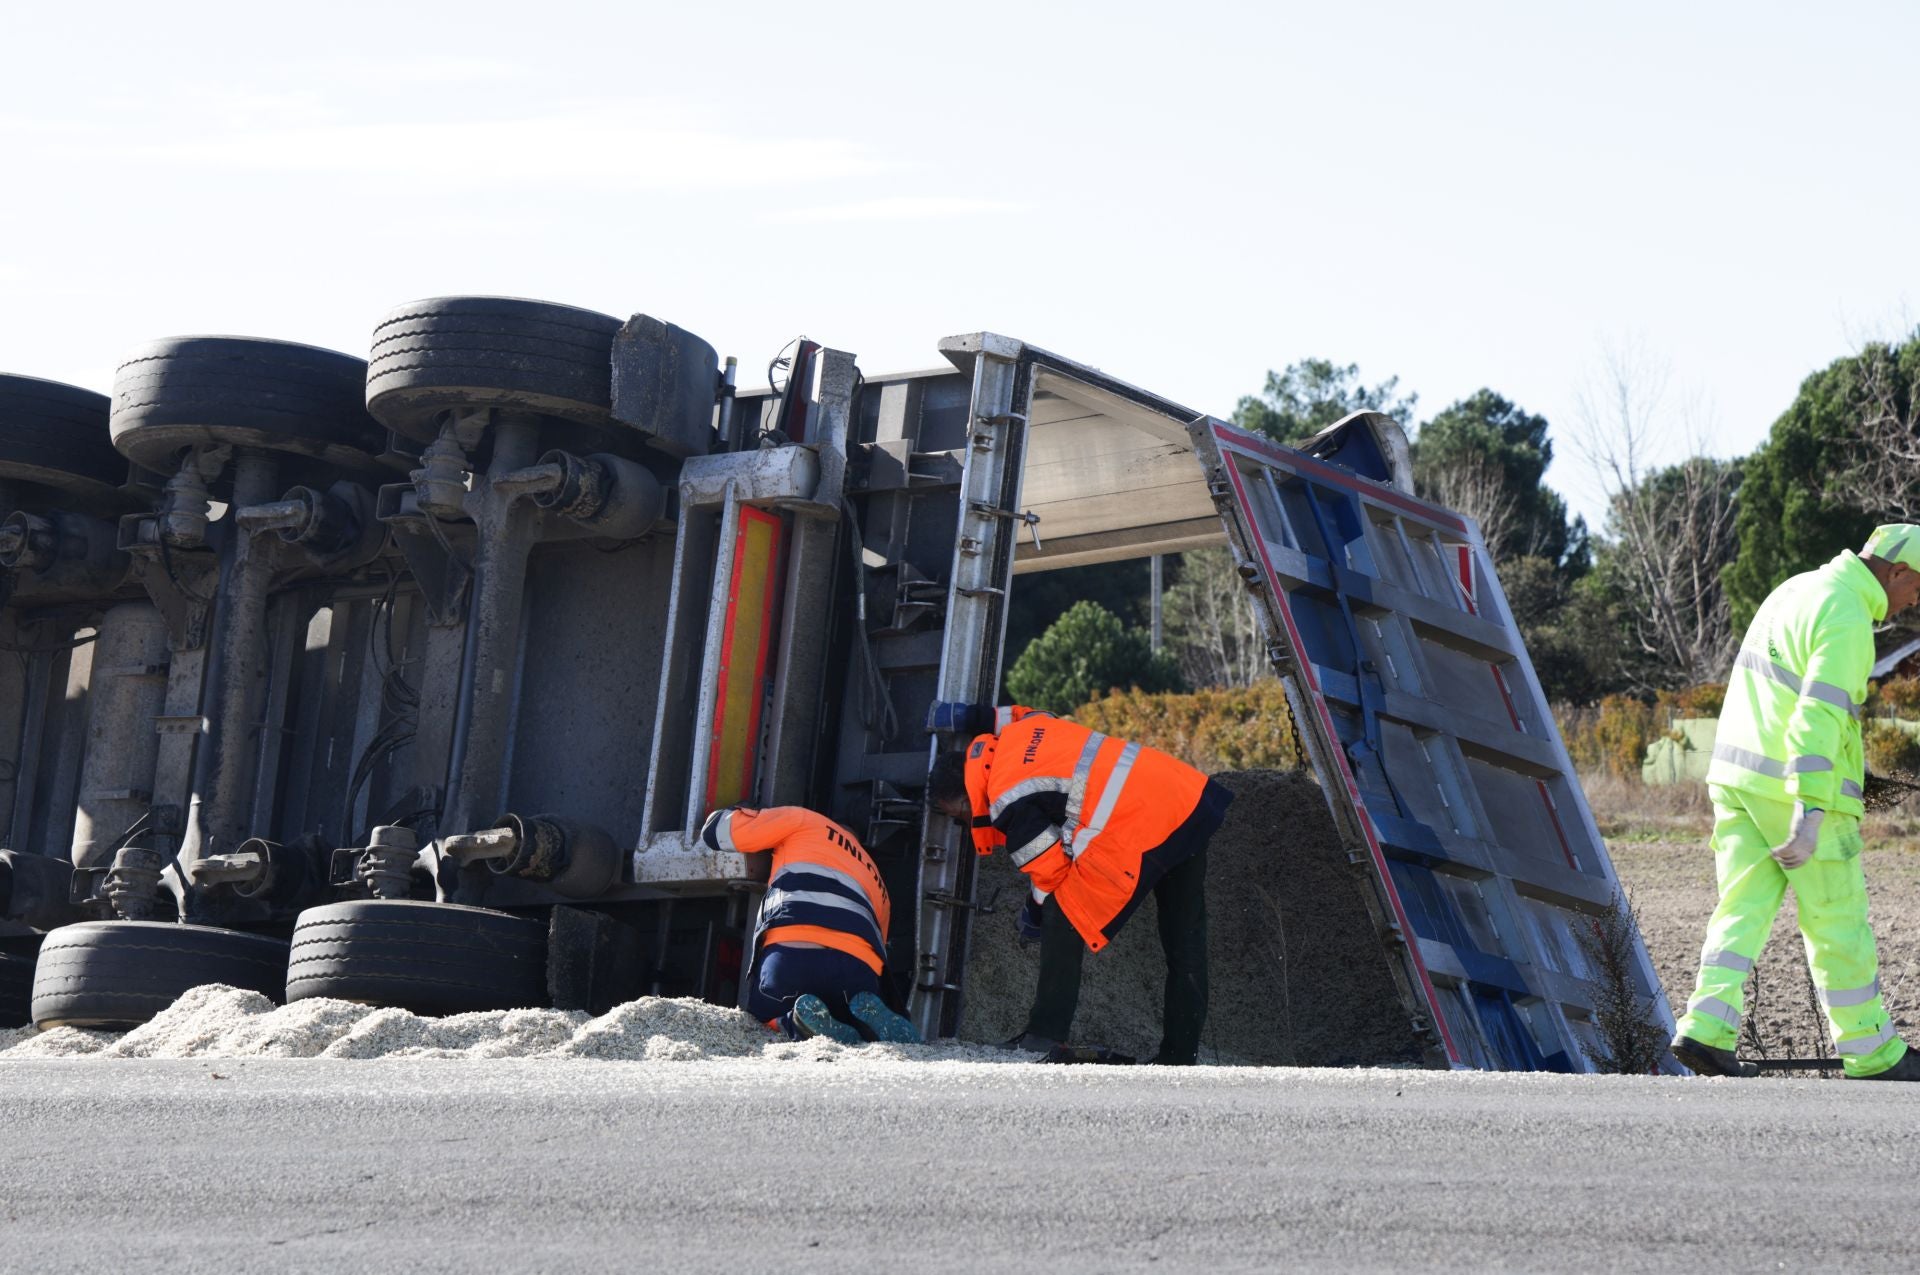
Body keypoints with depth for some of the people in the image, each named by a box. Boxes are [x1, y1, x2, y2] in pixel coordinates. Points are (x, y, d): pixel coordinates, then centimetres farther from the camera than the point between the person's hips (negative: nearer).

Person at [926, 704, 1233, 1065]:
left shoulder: (1007, 799, -7)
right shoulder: (1019, 728, 15)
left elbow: (1051, 867, -3)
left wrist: (1035, 913, 15)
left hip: (1139, 829, -9)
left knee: (1063, 923, 3)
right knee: (1185, 941, 15)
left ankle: (1045, 1038, 1)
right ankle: (1181, 1055, 23)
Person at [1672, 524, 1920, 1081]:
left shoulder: (1795, 591, 15)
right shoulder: (1846, 621, -15)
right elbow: (1821, 716, -24)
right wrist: (1811, 812, -28)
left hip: (1738, 777, 8)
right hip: (1796, 786, -8)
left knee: (1743, 909, 5)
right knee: (1836, 921, 2)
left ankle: (1706, 1028, -9)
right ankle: (1871, 1053, 11)